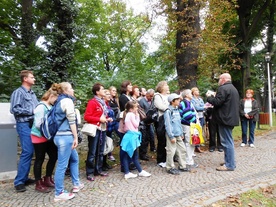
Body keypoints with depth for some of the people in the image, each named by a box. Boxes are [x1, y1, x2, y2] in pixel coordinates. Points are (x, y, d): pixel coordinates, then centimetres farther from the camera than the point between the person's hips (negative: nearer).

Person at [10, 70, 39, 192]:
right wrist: (31, 111, -12)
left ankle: (24, 178, 22)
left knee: (30, 152, 11)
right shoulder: (18, 92, -5)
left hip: (33, 125, 7)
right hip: (24, 125, -7)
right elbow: (14, 109, -14)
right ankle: (19, 181, 2)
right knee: (27, 152, -9)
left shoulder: (32, 93, 17)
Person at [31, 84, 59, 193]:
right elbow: (38, 124, -21)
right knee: (40, 159, 5)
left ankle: (47, 179, 28)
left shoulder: (50, 106, 5)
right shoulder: (41, 107, -18)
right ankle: (38, 184, 21)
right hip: (39, 137, -8)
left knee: (54, 156, 11)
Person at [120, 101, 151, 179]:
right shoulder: (132, 114, -12)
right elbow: (136, 125, -10)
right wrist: (137, 116, -3)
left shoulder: (127, 114, 15)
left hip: (128, 136, 9)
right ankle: (140, 171, 17)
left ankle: (127, 173, 12)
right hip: (132, 136, -9)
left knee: (126, 155, 7)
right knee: (135, 156, 3)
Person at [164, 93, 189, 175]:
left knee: (182, 150, 14)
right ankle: (170, 168, 14)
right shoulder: (168, 111, -13)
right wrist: (171, 136, -17)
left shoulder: (177, 110, 11)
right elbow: (168, 125, -16)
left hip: (178, 134, 8)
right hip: (172, 135, -8)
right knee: (171, 151, -1)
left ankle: (182, 166, 28)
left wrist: (181, 133, 16)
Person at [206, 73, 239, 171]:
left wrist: (209, 97, -2)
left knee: (227, 142, -5)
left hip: (225, 119, -10)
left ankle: (229, 165, 1)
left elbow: (217, 102, -20)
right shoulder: (233, 89, 19)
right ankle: (230, 161, 26)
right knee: (229, 141, 17)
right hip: (231, 118, 11)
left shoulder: (223, 88, -14)